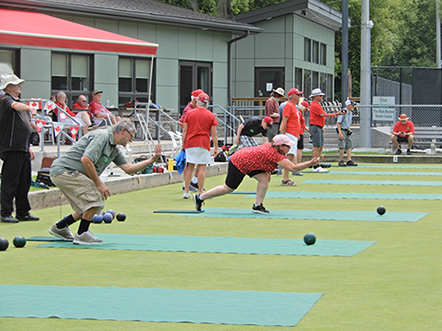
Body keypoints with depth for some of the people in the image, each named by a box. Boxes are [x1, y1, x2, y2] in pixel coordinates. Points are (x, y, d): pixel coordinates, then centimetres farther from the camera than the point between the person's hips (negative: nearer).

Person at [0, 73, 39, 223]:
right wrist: (29, 108, -49)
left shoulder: (20, 102, 23)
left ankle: (23, 212, 17)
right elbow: (15, 106, -32)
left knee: (24, 181, 10)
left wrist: (28, 147, 24)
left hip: (23, 148, 9)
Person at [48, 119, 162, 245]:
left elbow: (128, 168, 14)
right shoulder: (102, 136, -17)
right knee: (97, 195, -18)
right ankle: (81, 234, -8)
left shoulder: (114, 150, 14)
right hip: (63, 170, -10)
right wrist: (99, 184, -22)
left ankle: (59, 227, 27)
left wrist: (152, 160, 7)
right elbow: (85, 160, -27)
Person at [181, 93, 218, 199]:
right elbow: (214, 134, 0)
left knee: (189, 166, 7)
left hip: (190, 143, 2)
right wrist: (216, 148, 5)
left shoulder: (189, 113, 6)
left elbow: (184, 130, 5)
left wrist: (183, 145, 10)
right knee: (202, 167, -1)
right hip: (203, 144, -2)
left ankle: (186, 191, 6)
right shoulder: (211, 115, 2)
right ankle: (200, 192, -3)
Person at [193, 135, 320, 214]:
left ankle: (257, 206, 3)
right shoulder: (277, 155, -29)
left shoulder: (272, 147, -3)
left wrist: (267, 170, 7)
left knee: (264, 179, -5)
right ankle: (200, 197, 16)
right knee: (227, 188, 1)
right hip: (238, 164, -9)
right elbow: (293, 168, -35)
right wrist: (310, 163, -33)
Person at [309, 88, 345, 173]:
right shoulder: (314, 105, -14)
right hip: (315, 127, -10)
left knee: (320, 148, 9)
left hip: (319, 128, 10)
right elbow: (325, 115, -17)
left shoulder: (317, 104, 19)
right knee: (317, 147, -12)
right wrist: (337, 114, -13)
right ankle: (316, 167, -13)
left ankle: (317, 166, 11)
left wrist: (321, 127, 17)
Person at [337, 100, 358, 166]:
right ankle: (341, 161, -4)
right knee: (342, 147, -10)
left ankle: (349, 161, 1)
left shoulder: (350, 113, 13)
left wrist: (349, 130, 12)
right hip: (342, 130, -9)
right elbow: (338, 123, -18)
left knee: (349, 146, 2)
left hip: (347, 131, 9)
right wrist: (340, 133, -25)